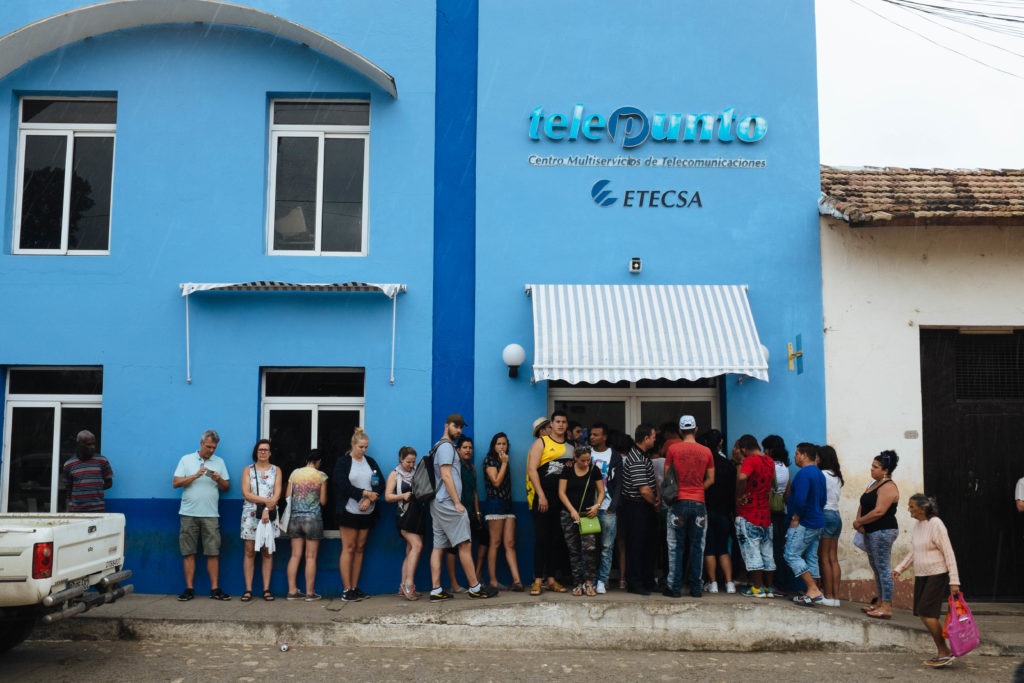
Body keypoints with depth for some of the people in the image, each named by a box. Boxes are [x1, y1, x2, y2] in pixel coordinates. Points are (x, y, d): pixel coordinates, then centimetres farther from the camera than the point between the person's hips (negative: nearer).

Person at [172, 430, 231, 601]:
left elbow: (227, 487, 13)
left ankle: (215, 589, 2)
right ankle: (189, 588, 8)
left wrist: (219, 480, -8)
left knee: (213, 552, -2)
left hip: (210, 514, 1)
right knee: (189, 552, 1)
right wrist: (196, 475, -10)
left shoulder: (219, 462, 13)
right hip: (189, 514, -1)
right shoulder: (186, 460, 8)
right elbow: (176, 483, 0)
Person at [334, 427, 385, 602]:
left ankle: (355, 588, 12)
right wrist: (365, 493, -14)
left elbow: (381, 484, 6)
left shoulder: (370, 462, 12)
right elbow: (343, 486, -12)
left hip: (367, 512, 5)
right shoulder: (342, 462, -1)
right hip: (349, 511, -5)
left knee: (360, 548, 7)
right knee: (348, 548, -4)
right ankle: (347, 590, -2)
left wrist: (369, 500, -10)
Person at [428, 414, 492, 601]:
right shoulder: (446, 446, -9)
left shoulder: (442, 446, 22)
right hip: (448, 503, -10)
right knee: (464, 544, -7)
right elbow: (446, 476, -17)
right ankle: (474, 587, -5)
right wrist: (457, 503, -17)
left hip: (438, 503, 10)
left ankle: (436, 590, 3)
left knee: (439, 546, 5)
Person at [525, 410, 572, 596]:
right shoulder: (541, 443, 1)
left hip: (561, 497, 5)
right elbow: (532, 469, -7)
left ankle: (551, 580, 13)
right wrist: (541, 496, -14)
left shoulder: (570, 447, 16)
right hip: (542, 496, -5)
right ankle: (538, 580, -4)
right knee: (541, 538, -7)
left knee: (557, 539, 6)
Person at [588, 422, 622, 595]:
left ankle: (602, 581, 8)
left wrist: (613, 507, -4)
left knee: (606, 547, 1)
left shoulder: (615, 456, 6)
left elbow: (618, 484, 4)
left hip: (607, 509, -1)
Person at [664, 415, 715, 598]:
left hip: (679, 501, -1)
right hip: (699, 502, 1)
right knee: (697, 546, 7)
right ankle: (696, 587, 10)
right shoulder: (706, 451, 4)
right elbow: (711, 479, 7)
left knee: (677, 546, 4)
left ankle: (675, 587, 5)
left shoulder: (673, 449, -2)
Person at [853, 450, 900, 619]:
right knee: (876, 567, 13)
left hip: (883, 531, -10)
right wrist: (860, 522, -1)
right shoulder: (875, 484, 17)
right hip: (871, 532, 10)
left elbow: (879, 511, -22)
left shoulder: (888, 487, -14)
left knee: (883, 567, -8)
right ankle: (880, 603, 20)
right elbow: (863, 505, 17)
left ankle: (887, 607, -6)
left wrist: (859, 522, -11)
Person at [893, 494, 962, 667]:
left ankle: (944, 653, 1)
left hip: (938, 575, -9)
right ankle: (943, 653, 18)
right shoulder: (918, 525, 10)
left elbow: (948, 553, -16)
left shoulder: (936, 524, -15)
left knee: (927, 613, -12)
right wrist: (899, 568, 12)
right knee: (924, 614, 7)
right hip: (921, 575, 9)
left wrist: (954, 581, -19)